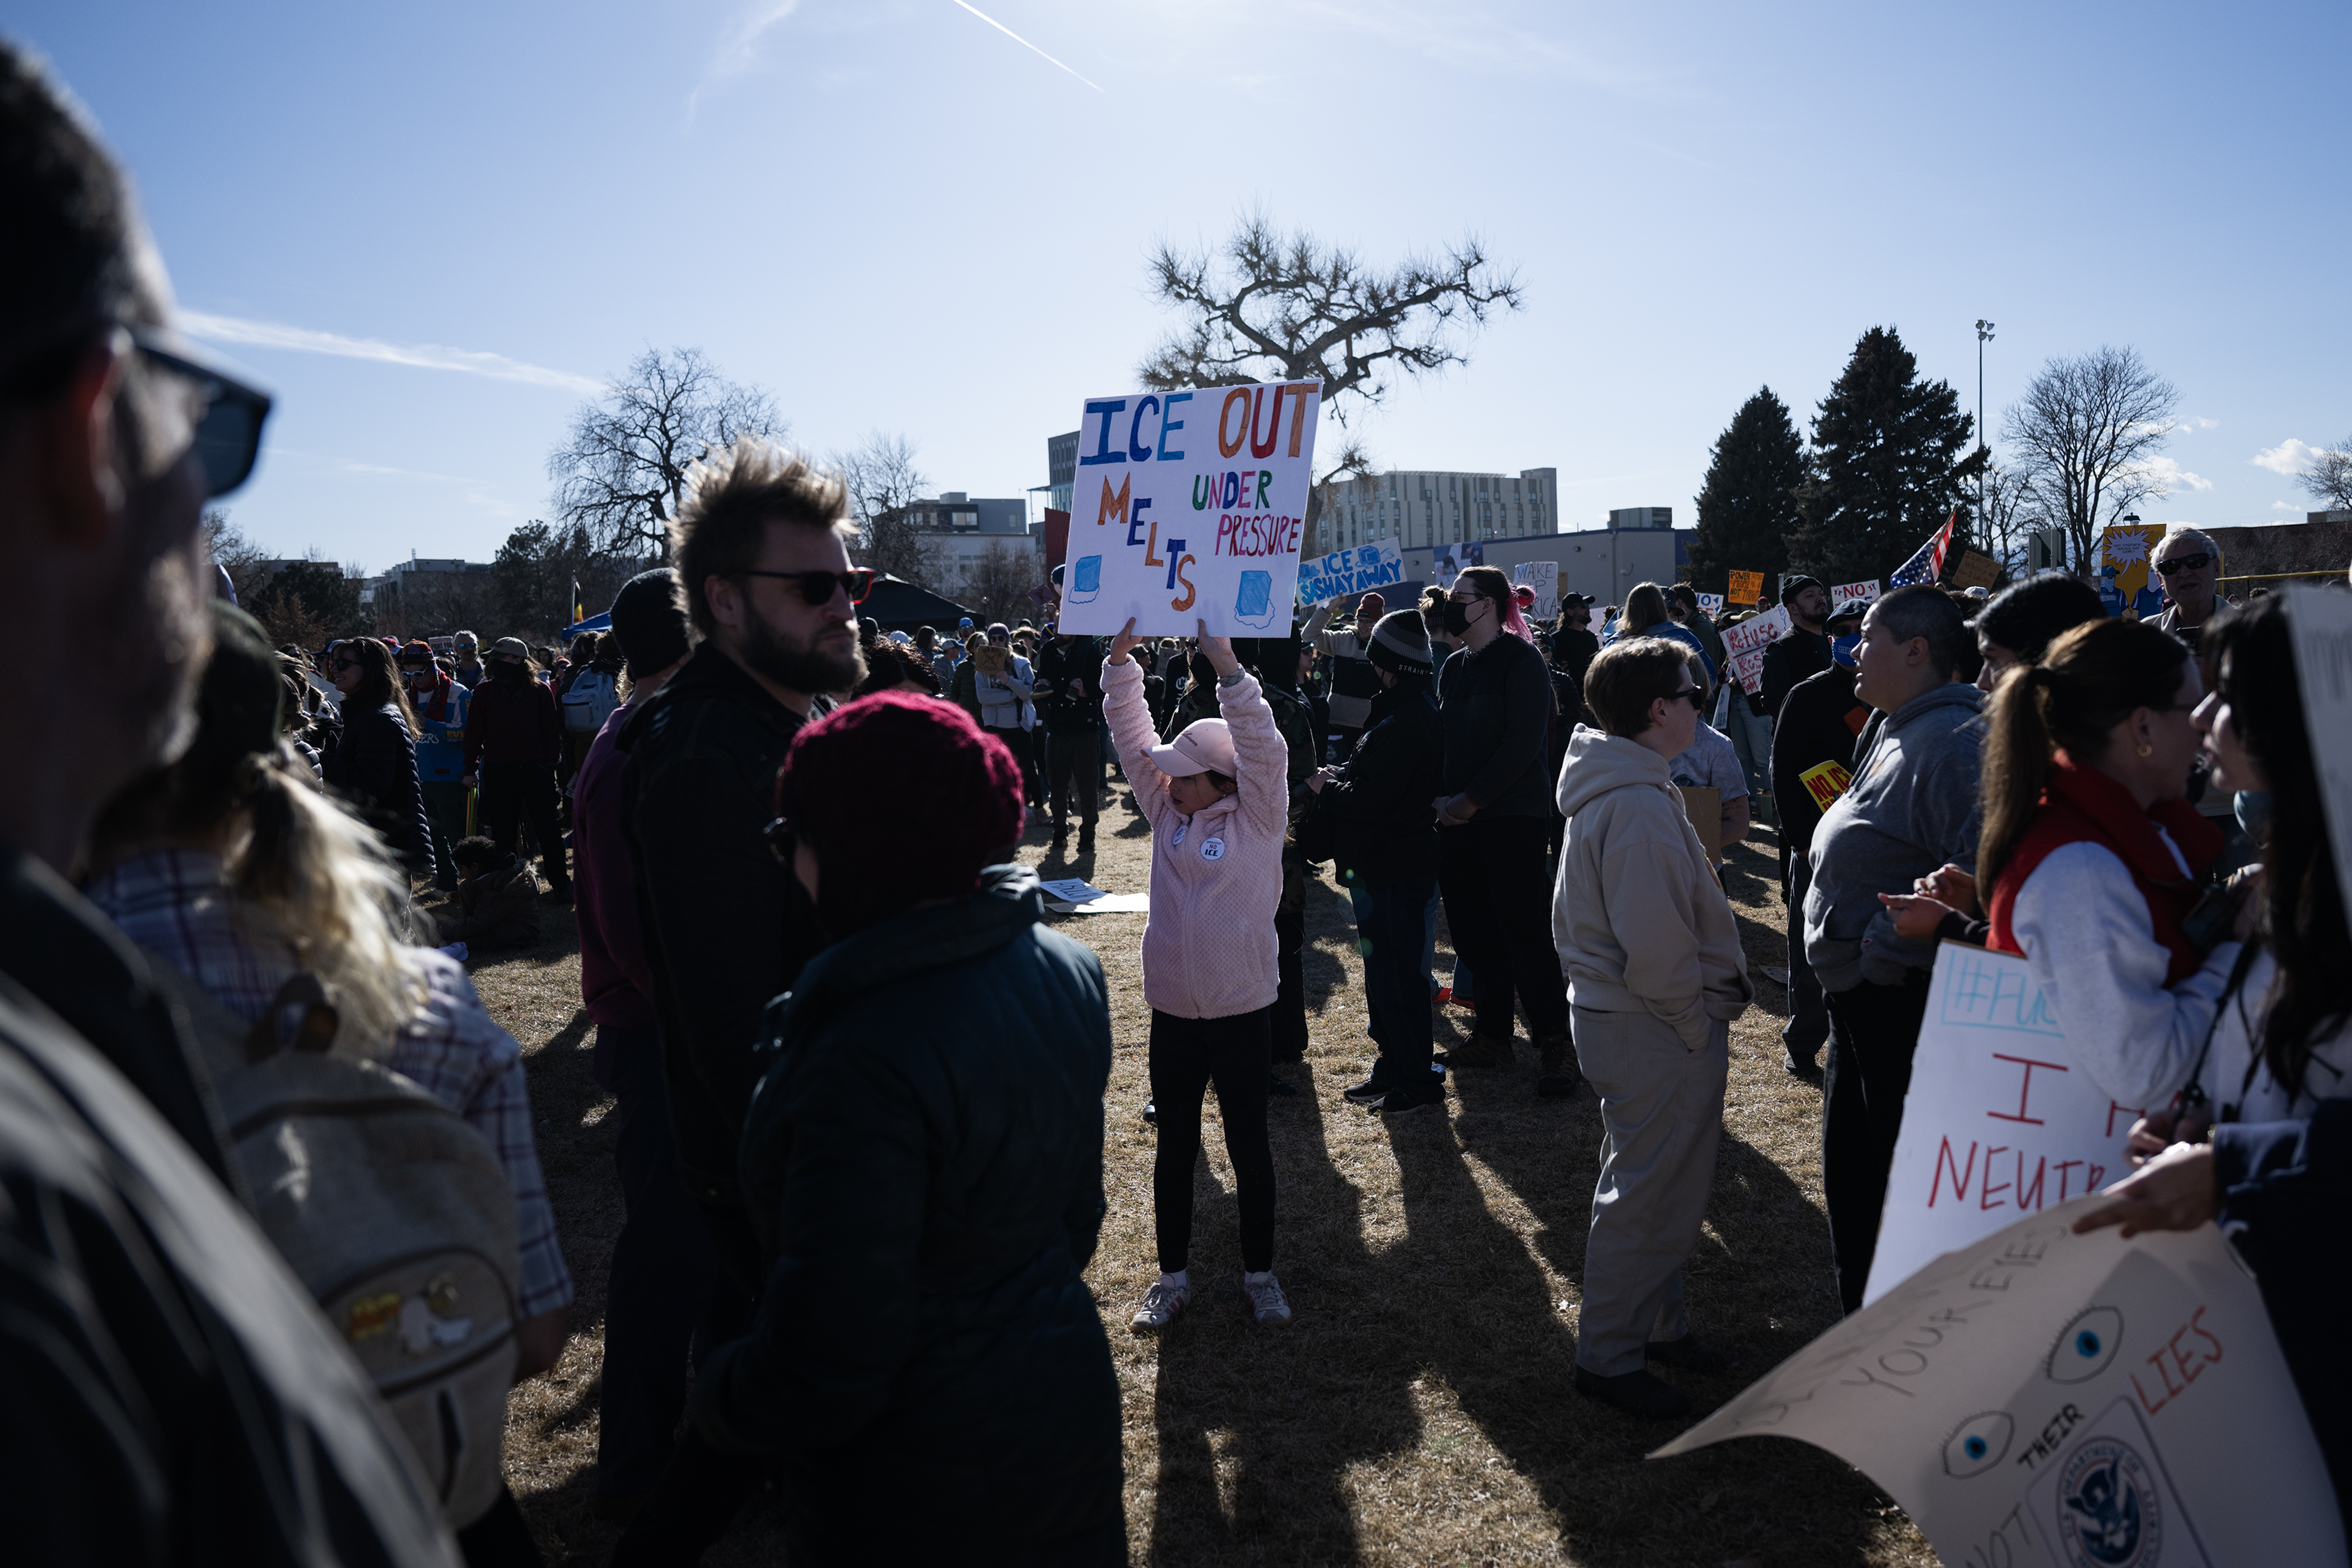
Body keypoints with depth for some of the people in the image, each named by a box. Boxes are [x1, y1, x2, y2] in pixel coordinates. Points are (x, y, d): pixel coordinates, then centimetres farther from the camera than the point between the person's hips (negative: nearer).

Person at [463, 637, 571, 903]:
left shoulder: (539, 690, 1)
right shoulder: (485, 691, 4)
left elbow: (552, 730, 4)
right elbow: (474, 731, 7)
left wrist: (551, 763, -2)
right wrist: (471, 768, 4)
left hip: (536, 769, -1)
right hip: (498, 771, 1)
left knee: (547, 829, 3)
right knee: (503, 833, 6)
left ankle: (560, 884, 12)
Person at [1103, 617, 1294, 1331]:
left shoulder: (1257, 818, -8)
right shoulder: (1168, 811, 4)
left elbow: (1263, 749, -23)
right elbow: (1130, 737, 2)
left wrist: (1229, 670, -30)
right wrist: (1121, 661, -8)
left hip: (1242, 1010, -4)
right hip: (1173, 1010, 4)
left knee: (1249, 1145, 10)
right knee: (1175, 1145, 14)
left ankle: (1259, 1273, 26)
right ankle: (1172, 1276, 27)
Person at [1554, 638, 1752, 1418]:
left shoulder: (1606, 789, 8)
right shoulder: (1641, 807, -25)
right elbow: (1656, 950, -27)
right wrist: (1697, 1027, -13)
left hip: (1610, 1011, 10)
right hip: (1656, 1032, -10)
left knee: (1652, 1185, 22)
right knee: (1647, 1196, 3)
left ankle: (1658, 1323, 38)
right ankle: (1608, 1357, 16)